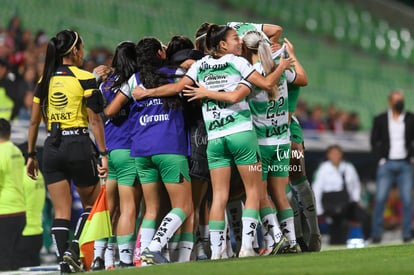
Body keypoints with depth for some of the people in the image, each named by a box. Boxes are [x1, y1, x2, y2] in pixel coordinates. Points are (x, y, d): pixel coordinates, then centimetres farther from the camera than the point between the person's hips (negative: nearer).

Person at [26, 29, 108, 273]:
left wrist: (31, 155, 17)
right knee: (92, 203, 13)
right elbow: (95, 120, -8)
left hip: (52, 147, 4)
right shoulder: (85, 79, -5)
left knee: (61, 210, 6)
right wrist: (103, 154, -6)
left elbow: (35, 121, 10)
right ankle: (74, 249, -4)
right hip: (79, 143, -4)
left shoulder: (45, 80, 9)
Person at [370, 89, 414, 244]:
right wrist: (380, 158, -1)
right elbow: (374, 141, 7)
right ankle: (376, 234, -2)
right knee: (380, 199, -7)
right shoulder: (380, 120, 6)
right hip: (386, 164, -1)